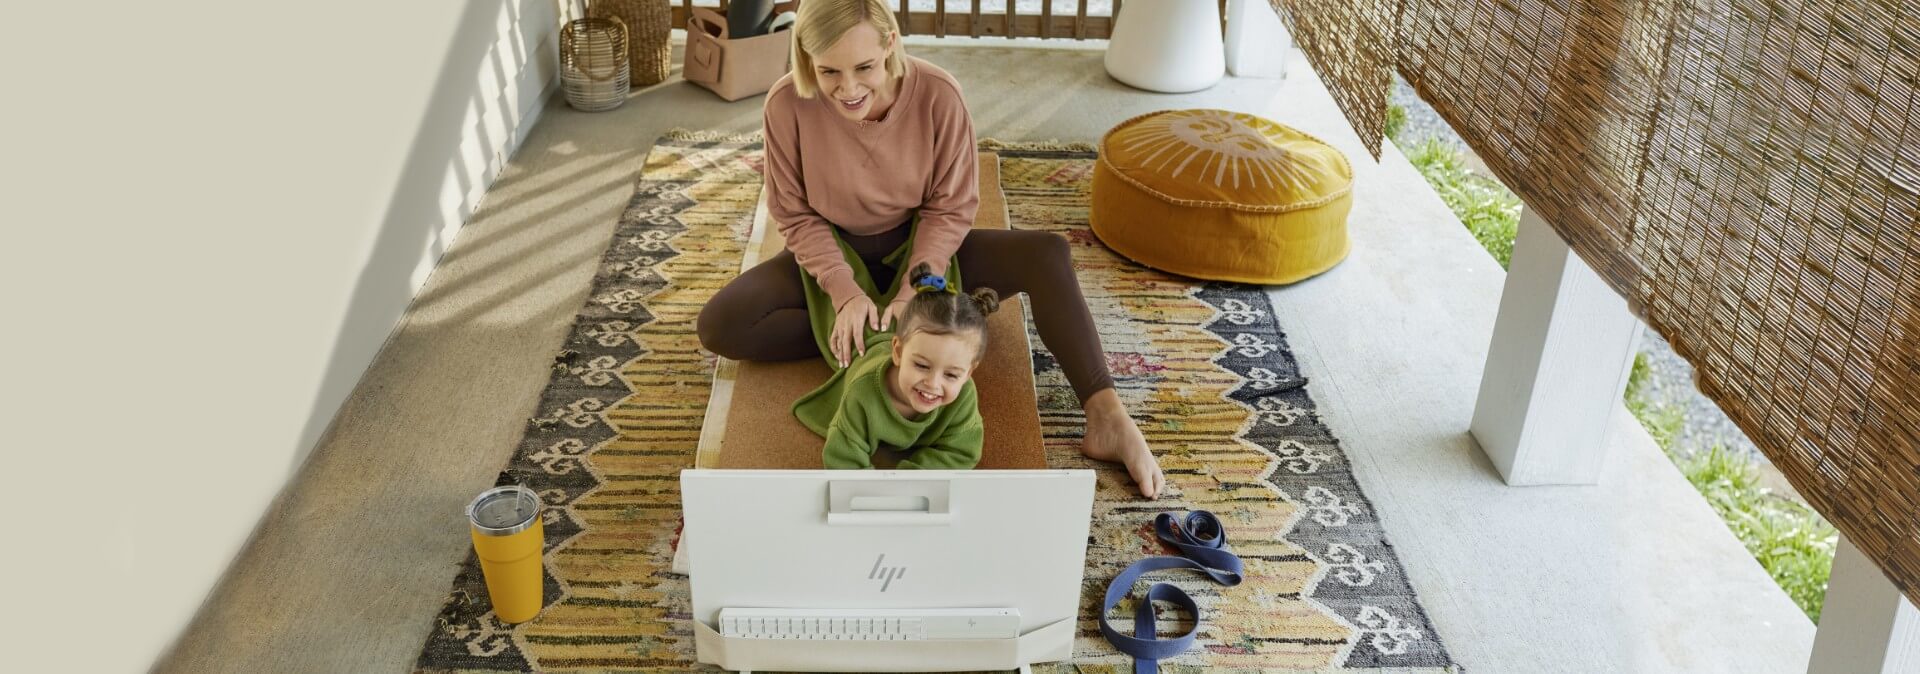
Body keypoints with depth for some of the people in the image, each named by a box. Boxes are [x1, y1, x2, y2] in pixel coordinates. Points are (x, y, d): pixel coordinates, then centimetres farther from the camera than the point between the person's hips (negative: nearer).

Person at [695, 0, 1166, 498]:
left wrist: (911, 295, -25)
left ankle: (1107, 420, -26)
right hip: (834, 255, 1)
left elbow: (951, 209, -14)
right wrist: (845, 293, -25)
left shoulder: (938, 95, -23)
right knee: (719, 325, -23)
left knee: (1047, 256, -23)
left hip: (920, 250, 0)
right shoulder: (787, 105, -23)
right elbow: (796, 215, -12)